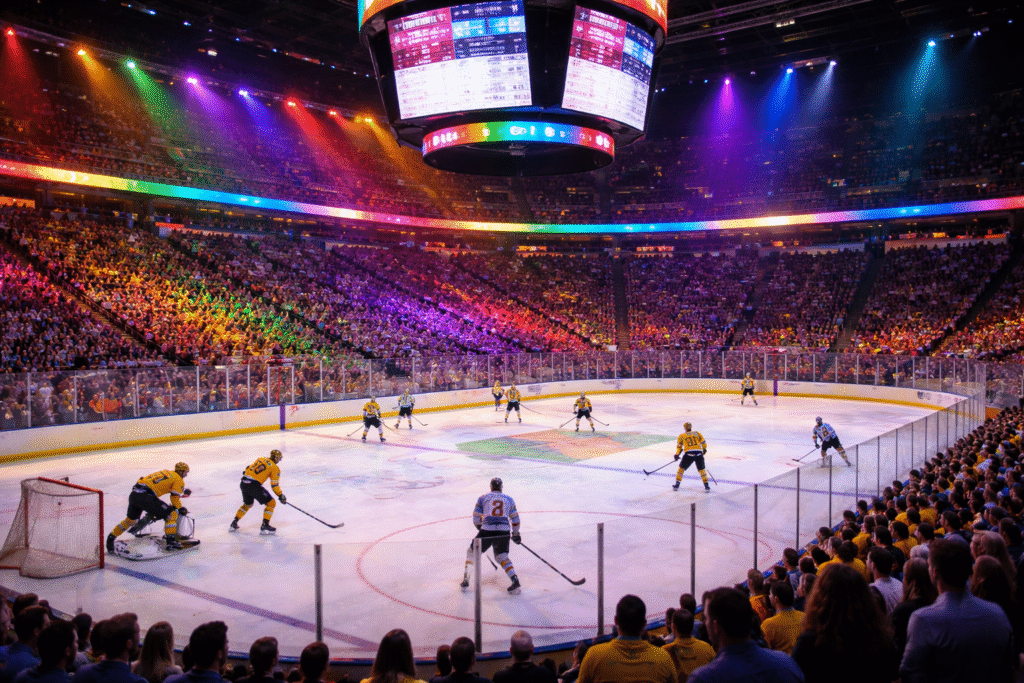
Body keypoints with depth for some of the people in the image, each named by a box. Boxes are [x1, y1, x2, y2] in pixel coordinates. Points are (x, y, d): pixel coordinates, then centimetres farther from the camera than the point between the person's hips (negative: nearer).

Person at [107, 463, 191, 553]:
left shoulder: (167, 472, 25)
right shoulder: (178, 480, 2)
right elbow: (175, 498, -2)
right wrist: (181, 509, 12)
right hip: (145, 496, -9)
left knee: (130, 520, 28)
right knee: (171, 514, -5)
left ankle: (110, 538, 39)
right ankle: (170, 541, -12)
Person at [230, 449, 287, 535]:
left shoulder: (260, 459, 18)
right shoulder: (275, 468, 0)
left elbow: (249, 469, 22)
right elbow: (274, 485, -3)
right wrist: (281, 496, 6)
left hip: (243, 484, 8)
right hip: (254, 486, -7)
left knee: (248, 504, 31)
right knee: (271, 503, 4)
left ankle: (234, 524, 34)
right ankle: (264, 526, -1)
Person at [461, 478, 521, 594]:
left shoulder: (483, 498, 15)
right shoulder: (509, 499, 20)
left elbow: (476, 518, 14)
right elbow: (515, 518, 22)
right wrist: (516, 534, 35)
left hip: (487, 530, -2)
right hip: (504, 531, 2)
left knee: (472, 552, 19)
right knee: (502, 557, 19)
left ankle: (465, 580, 17)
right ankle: (514, 579, -1)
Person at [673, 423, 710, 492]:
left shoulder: (682, 436, 17)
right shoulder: (697, 433, 19)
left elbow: (679, 446, 22)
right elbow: (703, 442, 20)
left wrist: (677, 455, 34)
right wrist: (704, 449, 38)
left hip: (689, 453, -1)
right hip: (699, 453, 1)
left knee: (681, 468, 15)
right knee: (702, 469, 18)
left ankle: (677, 485, 10)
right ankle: (706, 486, 13)